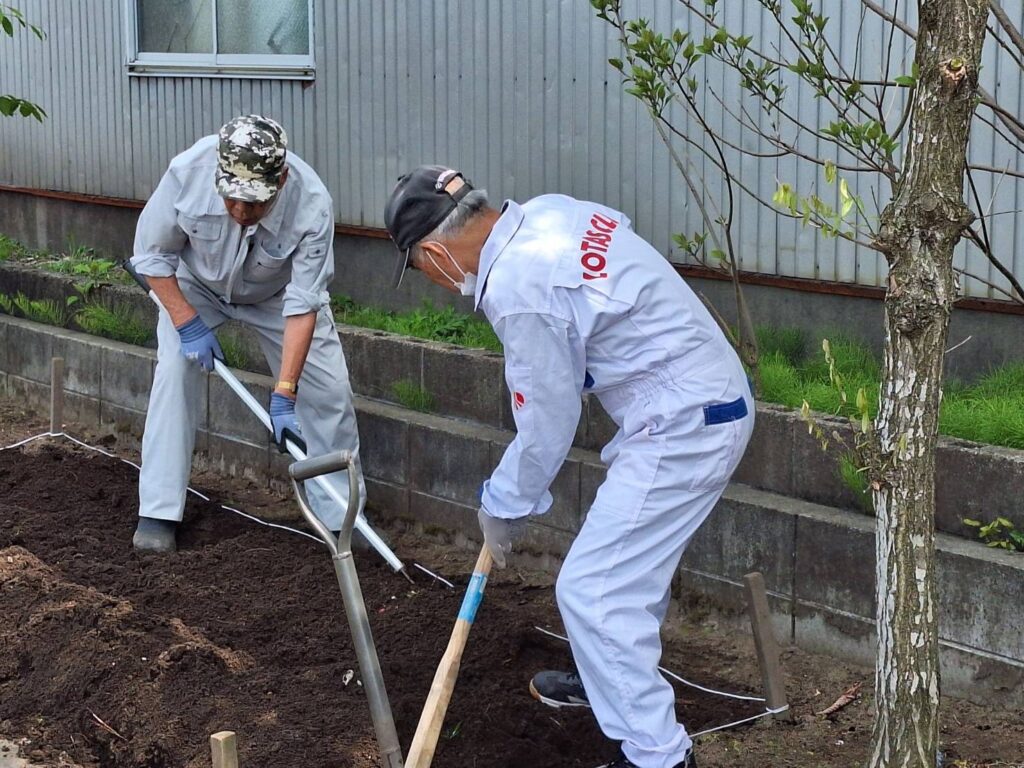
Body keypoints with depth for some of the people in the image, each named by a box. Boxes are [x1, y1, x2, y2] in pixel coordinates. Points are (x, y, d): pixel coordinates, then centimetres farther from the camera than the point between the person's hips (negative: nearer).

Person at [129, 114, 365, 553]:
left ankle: (343, 518, 7)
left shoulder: (312, 206, -39)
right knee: (174, 373, -16)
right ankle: (157, 513, -5)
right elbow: (152, 254, -19)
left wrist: (283, 396, -35)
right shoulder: (188, 170, -37)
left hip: (276, 291, 0)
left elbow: (302, 306, -33)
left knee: (328, 387, -7)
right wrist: (188, 325, -22)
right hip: (194, 285, 0)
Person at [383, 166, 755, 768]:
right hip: (716, 399, 10)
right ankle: (614, 679, 46)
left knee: (593, 590, -6)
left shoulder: (517, 290, -22)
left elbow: (547, 425, -14)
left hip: (682, 428, -10)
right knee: (633, 567, 26)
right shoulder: (546, 211, 3)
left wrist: (504, 508, 4)